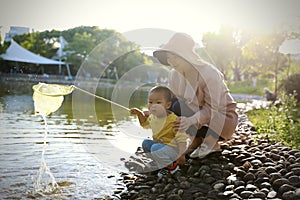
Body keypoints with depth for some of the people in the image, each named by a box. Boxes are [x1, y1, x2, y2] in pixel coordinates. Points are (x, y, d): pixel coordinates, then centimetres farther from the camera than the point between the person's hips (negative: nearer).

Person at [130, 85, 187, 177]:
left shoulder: (174, 121, -27)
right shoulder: (153, 116, 0)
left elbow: (181, 138, -27)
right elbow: (145, 123, 23)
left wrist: (181, 154, -36)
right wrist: (139, 113, 8)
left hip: (173, 148, -9)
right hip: (159, 144, 9)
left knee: (155, 149, -29)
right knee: (145, 143, 12)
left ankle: (171, 166, -7)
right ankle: (163, 160, 6)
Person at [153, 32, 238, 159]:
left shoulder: (208, 74, -27)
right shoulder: (175, 74, -7)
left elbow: (211, 109, -30)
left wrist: (191, 120, -48)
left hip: (222, 116, -6)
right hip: (198, 112, 6)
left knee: (179, 107, -28)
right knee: (174, 105, -21)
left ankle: (212, 144, -6)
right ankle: (197, 139, -2)